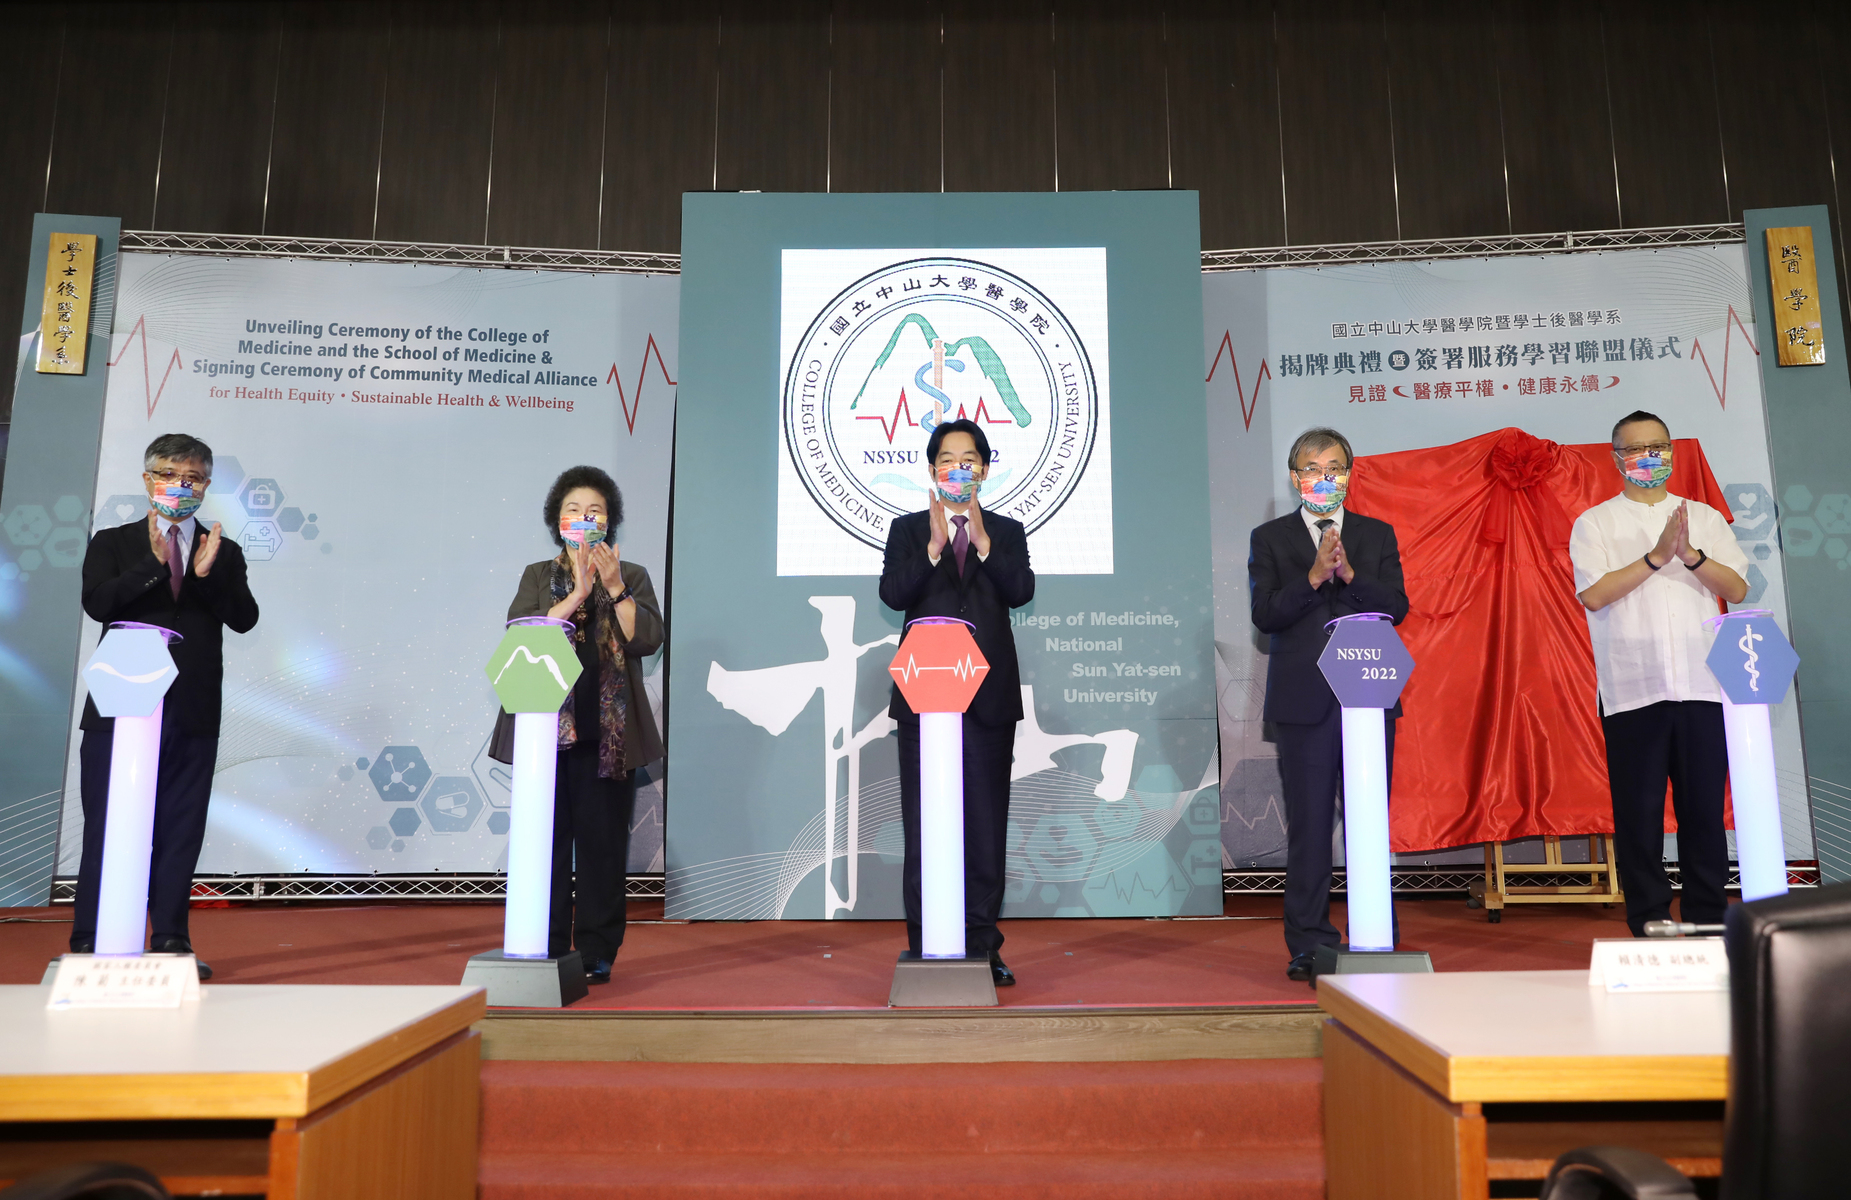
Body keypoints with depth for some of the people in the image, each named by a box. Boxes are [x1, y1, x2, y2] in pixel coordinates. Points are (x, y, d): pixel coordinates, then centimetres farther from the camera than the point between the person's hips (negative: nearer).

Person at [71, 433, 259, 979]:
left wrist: (207, 573, -17)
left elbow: (244, 618, -3)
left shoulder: (223, 551, 11)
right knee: (106, 825, 4)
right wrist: (155, 563, -19)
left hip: (193, 713, 1)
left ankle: (171, 939, 13)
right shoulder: (112, 544, 9)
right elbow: (97, 602, -9)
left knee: (180, 829, 5)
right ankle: (90, 940, 14)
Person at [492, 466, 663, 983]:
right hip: (545, 728, 1)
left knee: (602, 841, 1)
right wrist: (577, 595, -15)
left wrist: (615, 588, -15)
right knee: (547, 840, 2)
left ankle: (596, 952, 10)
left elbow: (648, 639, -4)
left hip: (608, 732, -1)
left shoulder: (632, 576, 10)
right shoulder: (537, 576, 12)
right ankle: (546, 950, 12)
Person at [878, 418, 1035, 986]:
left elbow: (1021, 592, -5)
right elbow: (892, 593, -5)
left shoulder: (1006, 532, 13)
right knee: (923, 824, 3)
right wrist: (935, 544, -15)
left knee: (986, 822, 4)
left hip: (989, 695, 1)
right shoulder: (908, 530, 11)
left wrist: (982, 540, -13)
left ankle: (982, 945, 12)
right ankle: (924, 946, 11)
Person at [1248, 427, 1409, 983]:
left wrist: (1349, 573, -15)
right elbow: (1265, 614, -5)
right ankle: (1309, 945, 11)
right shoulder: (1269, 539, 7)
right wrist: (1313, 576, -17)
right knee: (1309, 825, 2)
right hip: (1303, 701, -1)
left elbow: (1396, 607, 0)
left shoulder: (1377, 535, 13)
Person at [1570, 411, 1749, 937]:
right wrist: (1657, 556, -11)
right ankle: (1649, 926, 9)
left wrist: (1691, 554, -11)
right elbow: (1593, 594, -7)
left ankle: (1709, 922, 14)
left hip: (1702, 688, 2)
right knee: (1638, 813, 0)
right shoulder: (1595, 523, 8)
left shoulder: (1705, 518, 16)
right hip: (1631, 691, -2)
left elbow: (1738, 589, 5)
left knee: (1705, 809, 4)